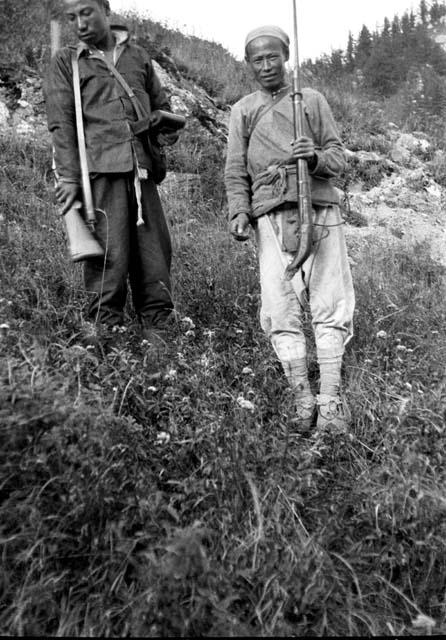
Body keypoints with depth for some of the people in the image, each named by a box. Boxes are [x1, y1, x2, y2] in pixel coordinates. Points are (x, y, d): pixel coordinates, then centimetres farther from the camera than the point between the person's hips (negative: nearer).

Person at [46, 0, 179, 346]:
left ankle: (159, 324, 12)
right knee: (110, 252, -9)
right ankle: (104, 324, 3)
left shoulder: (138, 56, 19)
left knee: (155, 248, 3)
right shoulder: (66, 62, 11)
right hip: (100, 169, -3)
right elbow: (62, 123, 2)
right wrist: (68, 177, -7)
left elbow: (161, 104, 29)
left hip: (142, 169, 3)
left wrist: (168, 129, 9)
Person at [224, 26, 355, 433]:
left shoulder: (312, 100, 18)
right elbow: (236, 172, 14)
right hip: (272, 217, 0)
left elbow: (338, 157, 12)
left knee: (330, 307, -7)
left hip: (320, 211, 0)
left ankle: (330, 400, -3)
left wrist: (316, 157, -11)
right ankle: (303, 400, -1)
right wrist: (239, 212, -4)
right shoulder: (242, 111, 19)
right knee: (281, 312, -8)